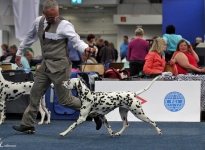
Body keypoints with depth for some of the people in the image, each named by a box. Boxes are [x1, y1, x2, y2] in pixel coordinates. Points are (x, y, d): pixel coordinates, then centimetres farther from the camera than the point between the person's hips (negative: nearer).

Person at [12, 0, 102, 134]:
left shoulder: (64, 25, -14)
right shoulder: (38, 22, 4)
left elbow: (76, 41, -18)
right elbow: (30, 38, 20)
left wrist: (85, 48, -39)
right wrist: (19, 52, 28)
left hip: (59, 66, -7)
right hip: (45, 64, 7)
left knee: (65, 100, -5)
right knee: (35, 94, 12)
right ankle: (27, 125, 24)